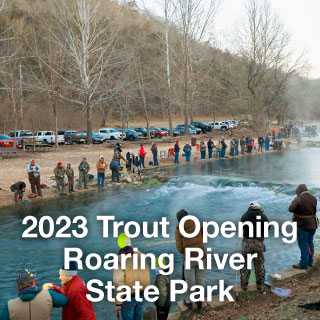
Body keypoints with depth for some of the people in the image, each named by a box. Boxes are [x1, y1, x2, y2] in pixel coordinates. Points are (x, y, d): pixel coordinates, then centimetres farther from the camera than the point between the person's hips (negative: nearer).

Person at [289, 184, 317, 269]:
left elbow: (291, 209, -23)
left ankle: (304, 264, 6)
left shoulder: (298, 199, -17)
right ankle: (310, 261, 27)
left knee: (303, 244, 0)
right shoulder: (314, 198, 5)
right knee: (310, 243, 17)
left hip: (303, 225, -7)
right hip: (313, 224, 7)